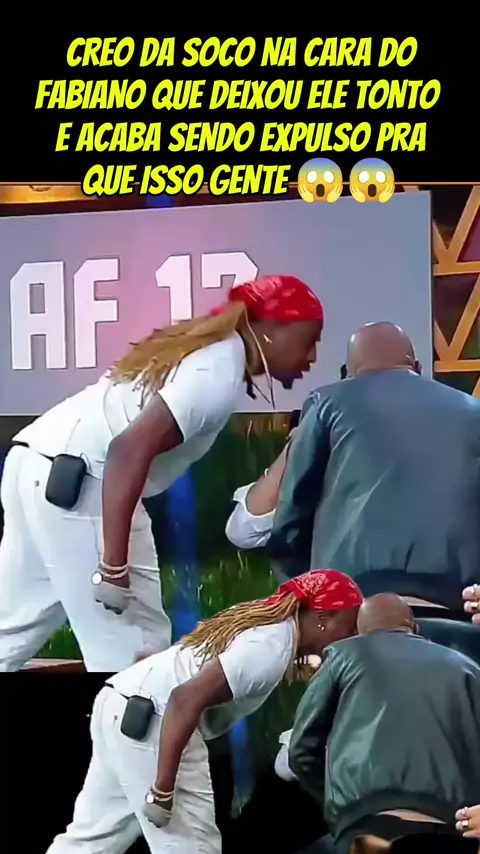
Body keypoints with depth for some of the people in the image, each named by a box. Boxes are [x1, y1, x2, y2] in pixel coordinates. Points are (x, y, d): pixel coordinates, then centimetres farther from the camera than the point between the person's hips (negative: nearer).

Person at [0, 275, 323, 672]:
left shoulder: (210, 346, 16)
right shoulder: (220, 375, -12)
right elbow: (130, 448, -24)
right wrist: (114, 566, -24)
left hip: (41, 466, 10)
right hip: (72, 480, -10)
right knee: (132, 647, -3)